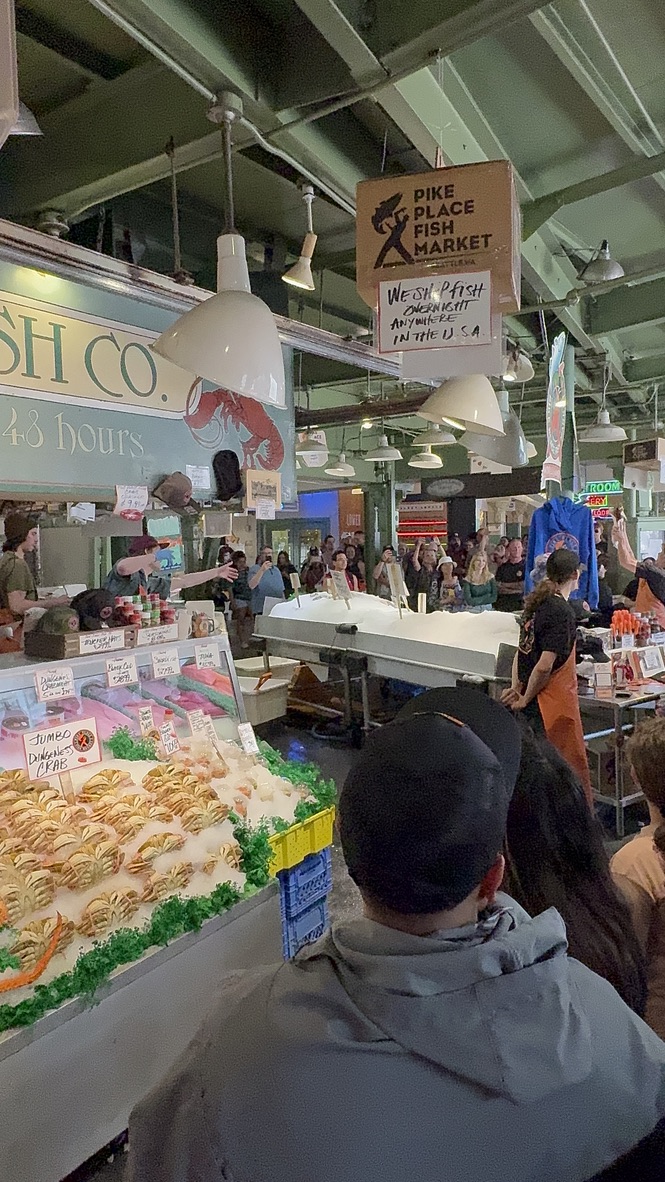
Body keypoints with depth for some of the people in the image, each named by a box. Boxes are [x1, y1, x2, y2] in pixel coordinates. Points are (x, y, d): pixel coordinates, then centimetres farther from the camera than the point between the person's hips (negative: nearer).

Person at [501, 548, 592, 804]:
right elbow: (545, 666, -22)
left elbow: (521, 650, 12)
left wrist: (516, 687, 7)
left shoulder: (536, 604, 9)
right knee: (573, 766, 1)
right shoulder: (562, 612, -17)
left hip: (533, 702, 8)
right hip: (555, 703, -8)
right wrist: (525, 698, -11)